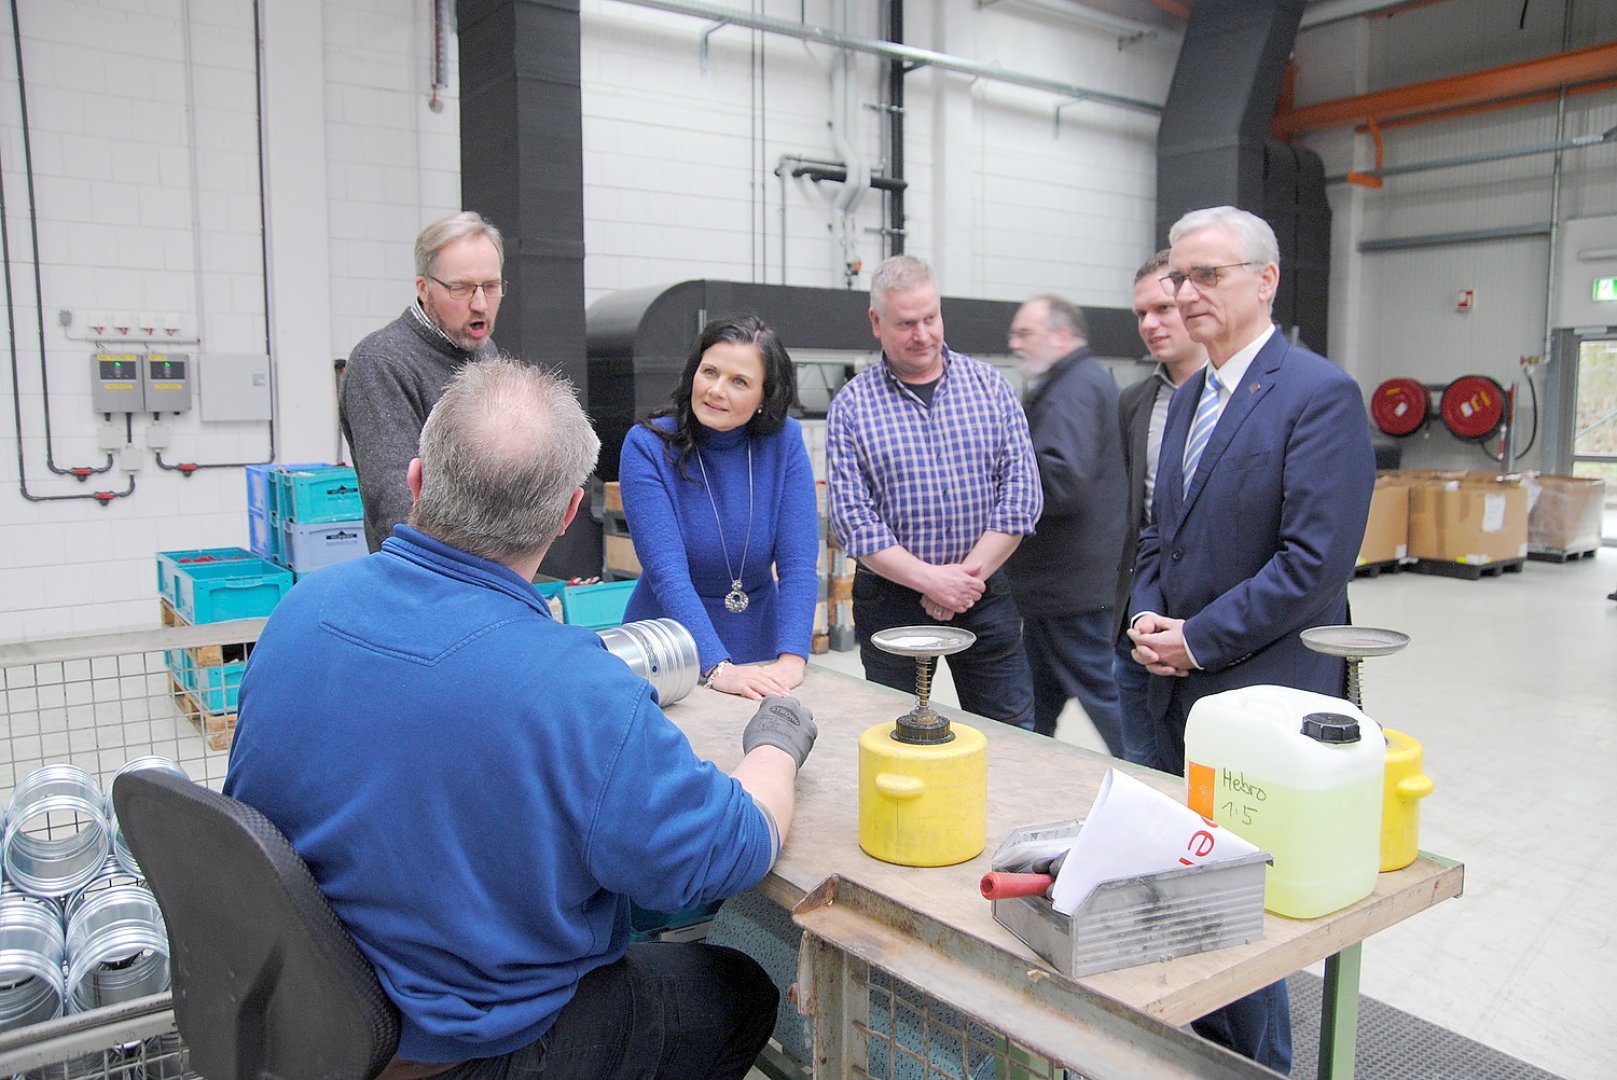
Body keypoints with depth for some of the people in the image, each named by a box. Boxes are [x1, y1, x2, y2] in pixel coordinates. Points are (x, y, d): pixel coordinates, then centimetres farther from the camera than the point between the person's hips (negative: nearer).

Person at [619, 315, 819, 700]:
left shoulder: (785, 441, -7)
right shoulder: (647, 446, -14)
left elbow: (799, 564, -12)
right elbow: (666, 572, -22)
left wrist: (791, 660, -26)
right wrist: (717, 668, -32)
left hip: (759, 648, 2)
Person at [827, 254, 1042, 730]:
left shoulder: (990, 385, 4)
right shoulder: (851, 405, -2)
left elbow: (1021, 489, -2)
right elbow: (851, 517, -8)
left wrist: (968, 575, -11)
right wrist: (930, 578, -16)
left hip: (985, 597, 2)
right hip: (891, 601, -1)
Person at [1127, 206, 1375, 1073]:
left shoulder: (1320, 395, -12)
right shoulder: (1187, 398, 14)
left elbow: (1315, 562, -19)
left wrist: (1198, 641, -14)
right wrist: (1148, 618, 2)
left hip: (1262, 696, -7)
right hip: (1180, 691, 8)